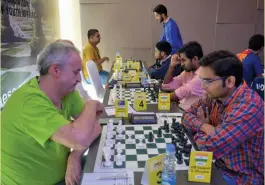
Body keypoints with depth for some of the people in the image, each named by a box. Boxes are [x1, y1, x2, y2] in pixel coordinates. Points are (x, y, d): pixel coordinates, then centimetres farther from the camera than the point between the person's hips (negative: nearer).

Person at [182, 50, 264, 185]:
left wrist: (199, 131, -10)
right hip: (219, 164, 7)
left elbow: (210, 148, -33)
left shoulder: (248, 106, -31)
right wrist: (205, 127, -16)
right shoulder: (215, 95, -6)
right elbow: (188, 114, 5)